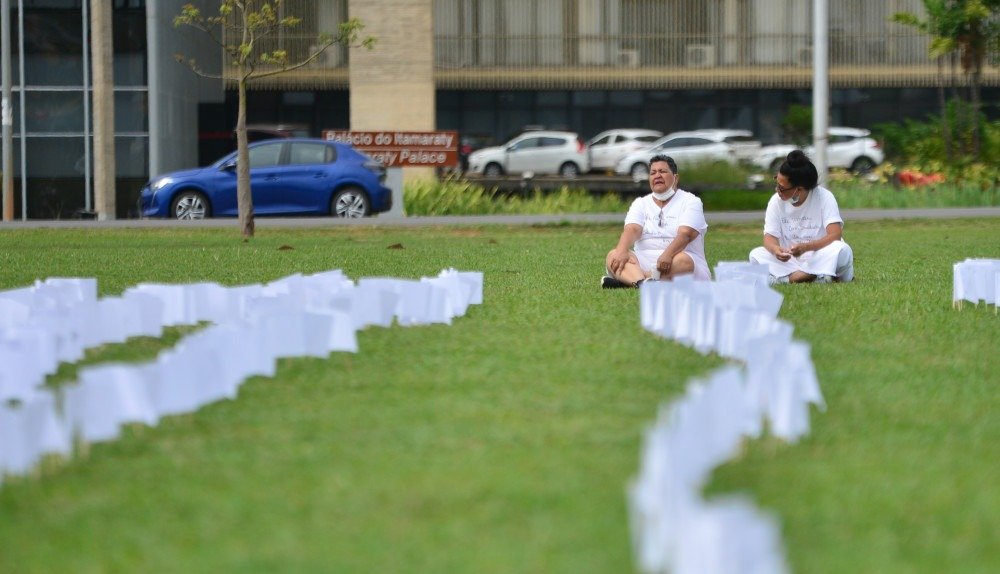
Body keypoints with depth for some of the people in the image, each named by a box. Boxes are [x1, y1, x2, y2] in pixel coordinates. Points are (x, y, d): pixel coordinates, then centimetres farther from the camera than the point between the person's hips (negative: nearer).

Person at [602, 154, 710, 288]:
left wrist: (667, 255, -34)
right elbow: (632, 229, -3)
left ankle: (628, 279, -53)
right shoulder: (640, 203, 17)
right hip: (644, 260, 3)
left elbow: (685, 234, -13)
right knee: (613, 256, -23)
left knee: (682, 261, -38)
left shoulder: (690, 201, 5)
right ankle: (641, 281, -56)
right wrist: (621, 251, -26)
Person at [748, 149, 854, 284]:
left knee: (842, 250, -33)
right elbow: (770, 236, -8)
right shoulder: (776, 201, -3)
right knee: (756, 254, -23)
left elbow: (835, 235, -22)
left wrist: (806, 247, -39)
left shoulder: (824, 197, -12)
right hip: (790, 261, 4)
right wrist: (776, 249, -34)